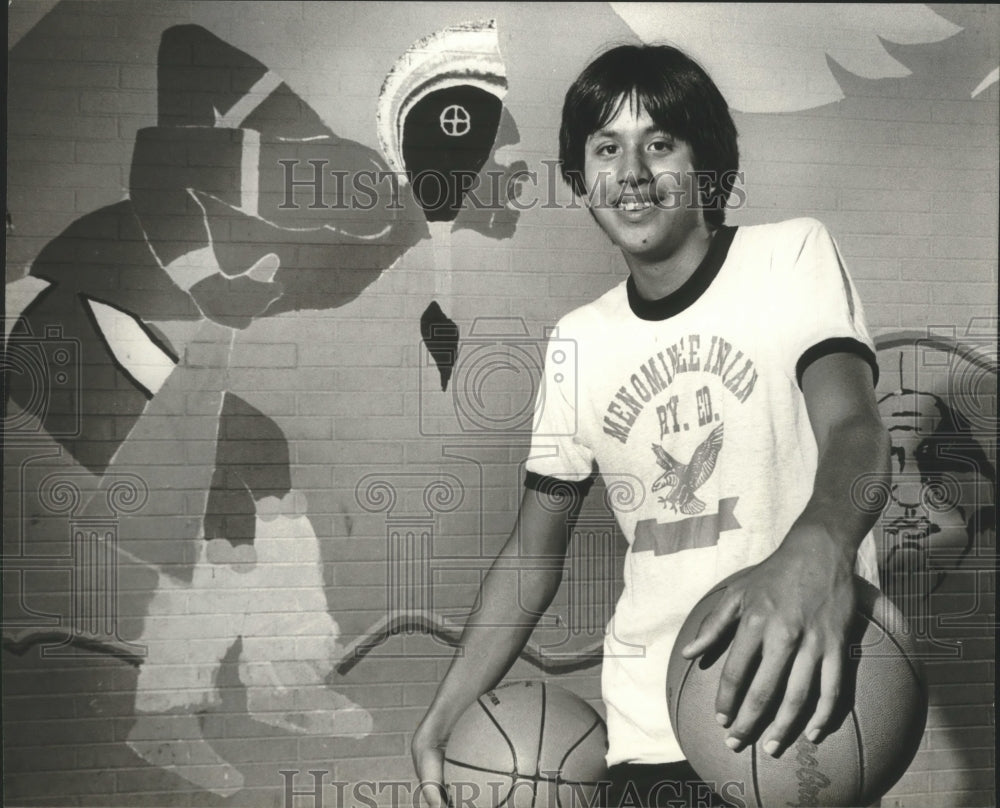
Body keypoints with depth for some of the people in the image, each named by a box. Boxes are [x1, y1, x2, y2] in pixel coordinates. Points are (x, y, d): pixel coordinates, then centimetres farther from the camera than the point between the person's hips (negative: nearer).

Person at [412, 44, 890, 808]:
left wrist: (817, 546, -43)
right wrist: (443, 716, 4)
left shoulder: (792, 254, -4)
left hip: (799, 711, -3)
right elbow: (534, 550, 10)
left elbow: (855, 427, -20)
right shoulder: (577, 339, 6)